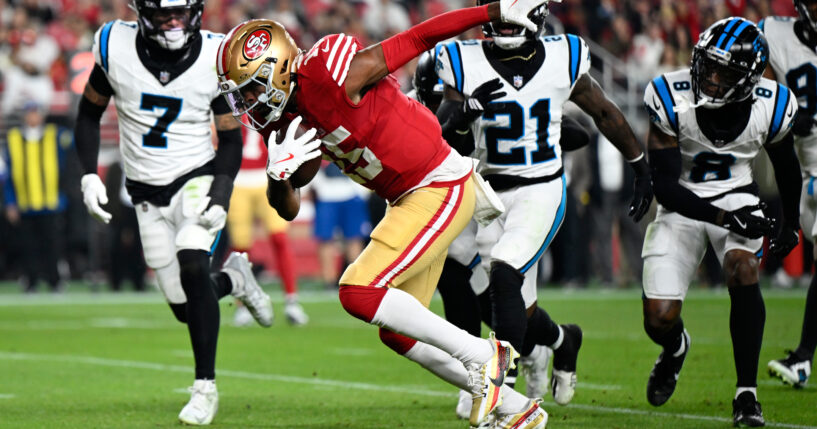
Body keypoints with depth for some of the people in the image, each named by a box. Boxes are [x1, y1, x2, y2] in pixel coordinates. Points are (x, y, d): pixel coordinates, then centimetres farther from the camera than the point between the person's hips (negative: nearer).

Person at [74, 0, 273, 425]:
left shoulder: (215, 57, -14)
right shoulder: (116, 48, -13)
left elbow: (230, 140, -4)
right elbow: (89, 114, 4)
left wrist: (220, 198, -17)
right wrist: (89, 175, -7)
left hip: (197, 178, -2)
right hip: (147, 193, 2)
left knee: (192, 267, -28)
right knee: (185, 308, 1)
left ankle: (205, 386, -16)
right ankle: (232, 279, 37)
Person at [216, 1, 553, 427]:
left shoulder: (329, 78, -22)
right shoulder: (290, 118, 4)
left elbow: (418, 38, -17)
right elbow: (287, 208, 8)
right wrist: (278, 171, -15)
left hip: (441, 189, -10)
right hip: (409, 197, 10)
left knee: (358, 292, -19)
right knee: (398, 333, 12)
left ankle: (479, 353, -7)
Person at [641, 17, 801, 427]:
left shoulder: (769, 108, -17)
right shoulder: (673, 100, -24)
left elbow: (785, 163, 7)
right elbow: (666, 188, -23)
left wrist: (791, 223, 19)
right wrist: (723, 219, -34)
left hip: (737, 197, 0)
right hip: (683, 204, 0)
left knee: (742, 270, -31)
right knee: (659, 321, -7)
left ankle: (746, 393, -18)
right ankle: (675, 347, 35)